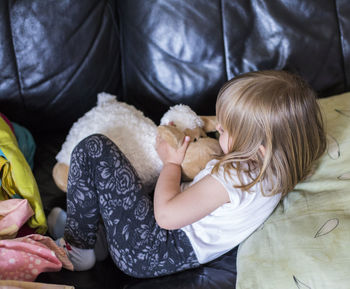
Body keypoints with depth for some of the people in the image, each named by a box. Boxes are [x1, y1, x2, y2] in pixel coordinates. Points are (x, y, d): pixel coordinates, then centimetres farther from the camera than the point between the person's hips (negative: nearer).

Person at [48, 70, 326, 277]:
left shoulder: (231, 177, -32)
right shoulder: (272, 168, -5)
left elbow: (166, 215, -25)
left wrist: (172, 162, -10)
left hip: (149, 252, -10)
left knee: (94, 150, -10)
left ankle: (77, 247, 4)